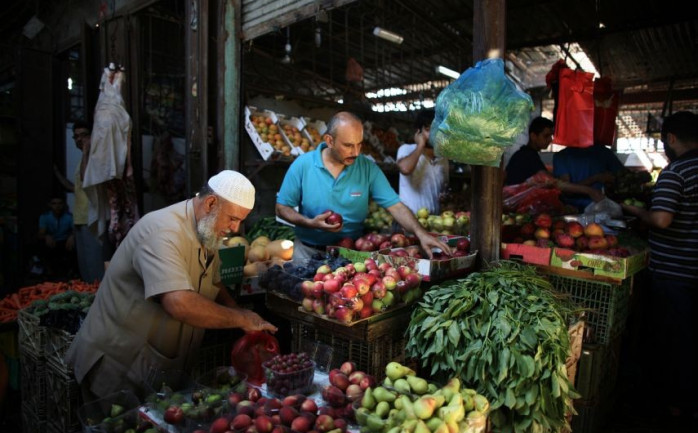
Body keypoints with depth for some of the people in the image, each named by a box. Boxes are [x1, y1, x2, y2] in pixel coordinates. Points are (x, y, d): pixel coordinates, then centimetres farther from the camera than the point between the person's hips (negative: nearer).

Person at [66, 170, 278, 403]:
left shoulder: (207, 233, 1)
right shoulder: (164, 232, -28)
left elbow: (214, 287, 13)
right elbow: (179, 304, -40)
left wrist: (250, 325, -3)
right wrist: (241, 319, -26)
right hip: (120, 367, -8)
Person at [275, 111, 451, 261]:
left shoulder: (368, 168, -7)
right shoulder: (302, 164, -9)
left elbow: (396, 206, -10)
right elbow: (282, 207, -2)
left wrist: (420, 233, -26)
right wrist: (310, 223, -19)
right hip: (308, 251, -1)